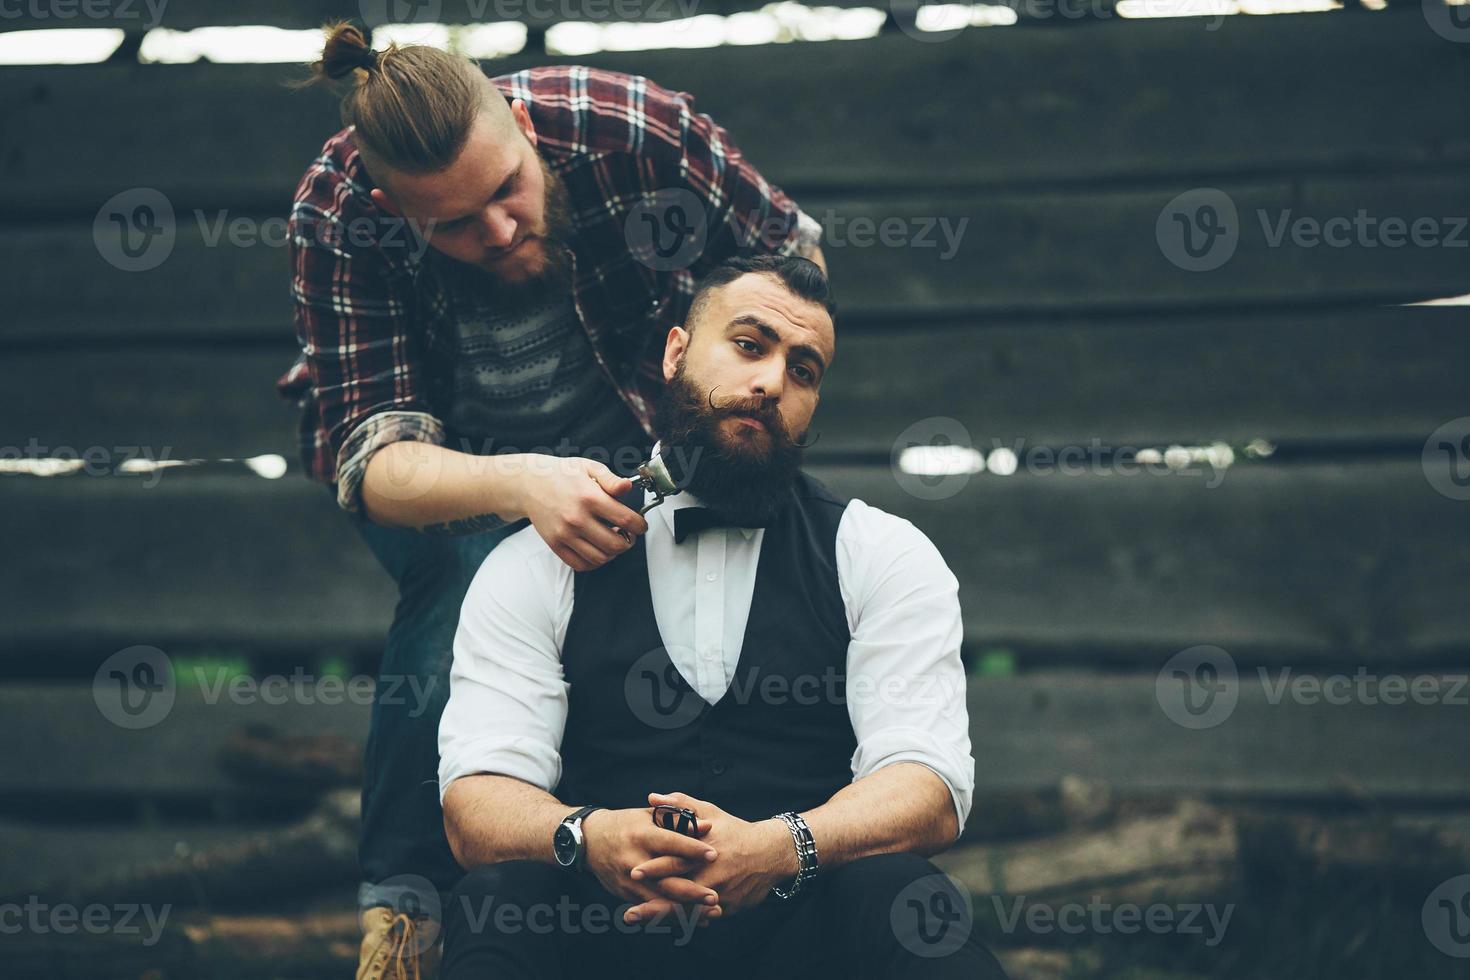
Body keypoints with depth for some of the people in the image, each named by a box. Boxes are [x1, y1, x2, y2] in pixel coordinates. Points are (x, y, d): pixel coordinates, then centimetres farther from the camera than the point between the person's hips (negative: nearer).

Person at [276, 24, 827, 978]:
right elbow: (367, 453, -34)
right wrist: (518, 485, -54)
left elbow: (788, 255, -11)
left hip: (631, 427, 2)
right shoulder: (340, 213, -31)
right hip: (448, 456, -2)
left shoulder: (638, 128, -30)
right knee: (470, 570, -32)